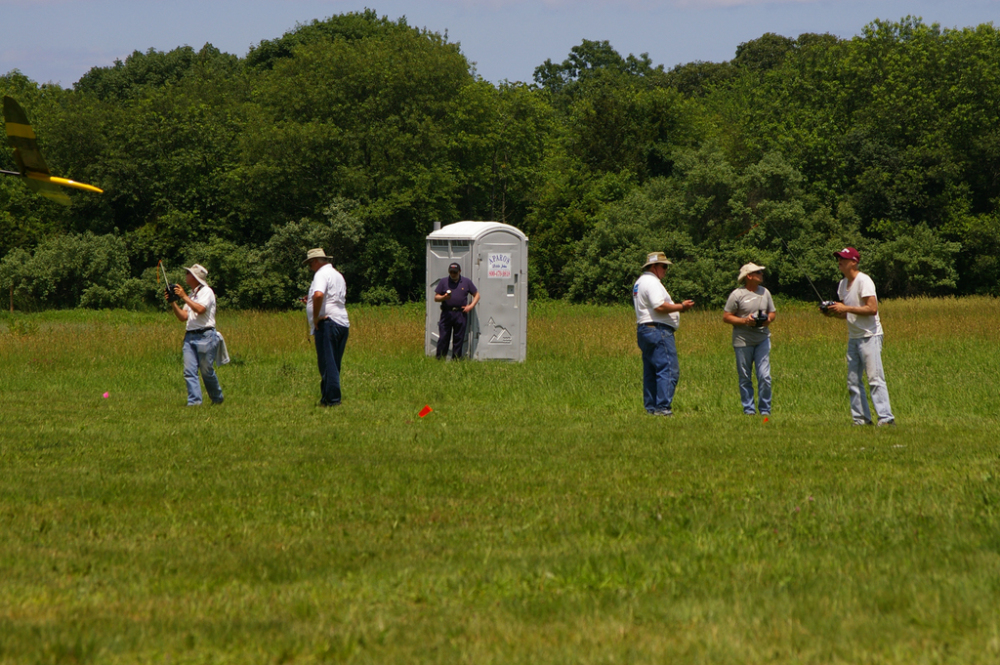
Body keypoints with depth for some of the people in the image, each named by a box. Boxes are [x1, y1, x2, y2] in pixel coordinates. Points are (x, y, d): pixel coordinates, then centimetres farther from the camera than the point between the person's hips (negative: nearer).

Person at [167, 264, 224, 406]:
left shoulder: (206, 292, -4)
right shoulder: (192, 295, 21)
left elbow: (200, 309, -21)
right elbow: (183, 317, 16)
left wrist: (184, 297, -19)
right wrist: (173, 303, 4)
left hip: (205, 335, -7)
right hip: (190, 336, 7)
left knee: (207, 370, -1)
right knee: (189, 371, -5)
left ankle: (217, 398, 16)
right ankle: (194, 401, -8)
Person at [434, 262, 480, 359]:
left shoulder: (467, 282, 11)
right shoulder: (443, 282, 10)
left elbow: (476, 295, 16)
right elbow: (436, 298, 8)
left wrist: (471, 306, 1)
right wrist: (444, 297, -13)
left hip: (461, 314, 1)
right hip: (446, 313, -1)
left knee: (458, 339, 2)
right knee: (443, 338, -6)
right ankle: (440, 360, -3)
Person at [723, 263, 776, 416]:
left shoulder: (765, 292, 10)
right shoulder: (737, 295, -5)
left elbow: (772, 312, 19)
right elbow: (726, 317, -4)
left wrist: (768, 319, -4)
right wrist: (745, 320, -16)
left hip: (762, 339, 3)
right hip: (743, 340, -3)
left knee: (764, 376, -5)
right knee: (745, 378, 3)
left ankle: (765, 409, 4)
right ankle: (748, 409, 12)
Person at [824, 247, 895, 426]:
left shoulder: (864, 281, -12)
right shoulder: (843, 284, 14)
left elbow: (872, 308, -20)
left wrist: (845, 308, -20)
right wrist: (833, 312, 1)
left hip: (870, 336, -9)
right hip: (853, 337, 9)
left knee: (875, 379, -13)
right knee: (853, 381, 6)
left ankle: (886, 417, -15)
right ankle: (861, 419, 10)